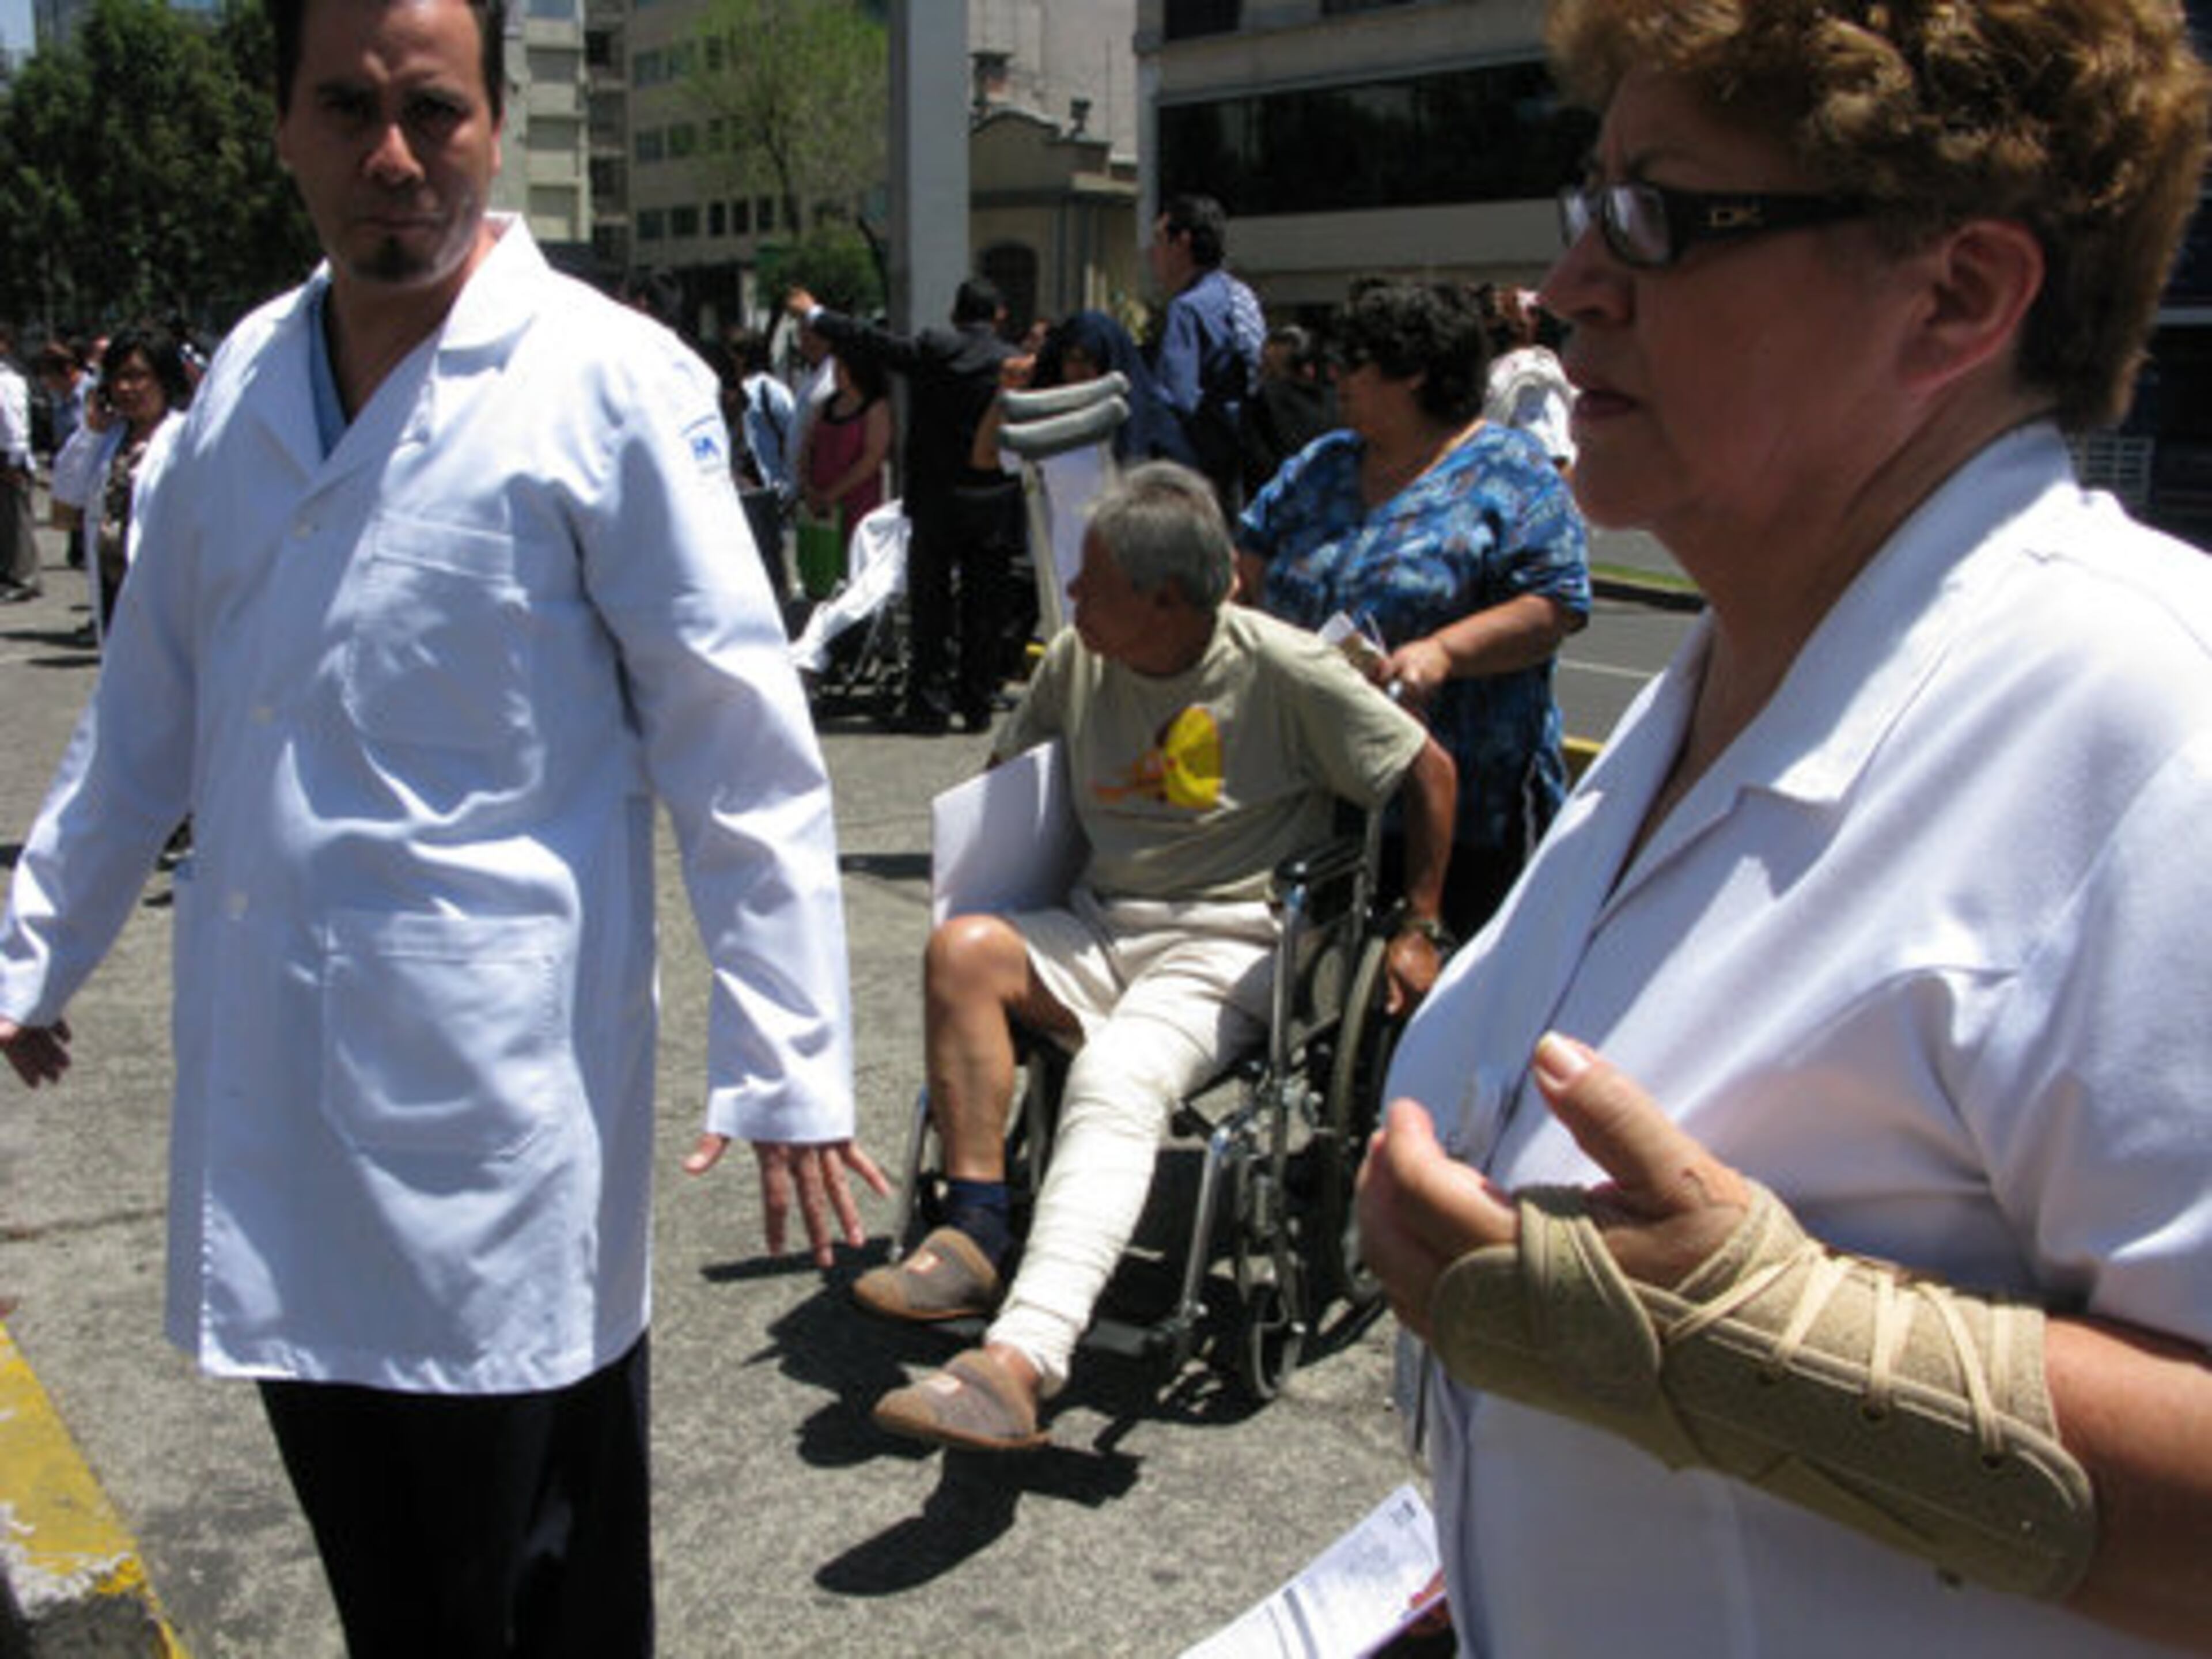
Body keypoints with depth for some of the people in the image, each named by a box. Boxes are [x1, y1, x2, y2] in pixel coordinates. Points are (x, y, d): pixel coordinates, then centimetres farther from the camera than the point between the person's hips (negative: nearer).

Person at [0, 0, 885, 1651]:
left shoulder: (610, 382, -8)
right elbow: (146, 706, 18)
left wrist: (787, 1066, -12)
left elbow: (744, 756, -9)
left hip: (498, 1076, -5)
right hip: (267, 1082, 6)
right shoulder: (246, 374, 10)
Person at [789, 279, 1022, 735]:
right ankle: (977, 705, 10)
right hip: (996, 504, 1)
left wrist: (813, 315, 12)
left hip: (936, 499, -1)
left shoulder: (931, 348, -5)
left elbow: (869, 342, 1)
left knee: (930, 609, 6)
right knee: (984, 610, 7)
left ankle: (929, 705, 6)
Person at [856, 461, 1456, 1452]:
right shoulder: (1077, 659, 8)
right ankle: (977, 1231, -23)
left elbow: (1428, 772, 2)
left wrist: (1416, 933, 5)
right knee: (964, 946, -25)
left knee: (1115, 1081, -35)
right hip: (1099, 926, 6)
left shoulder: (1284, 670, -7)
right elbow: (1007, 775, 25)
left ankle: (1021, 1361, -48)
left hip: (1228, 944, -5)